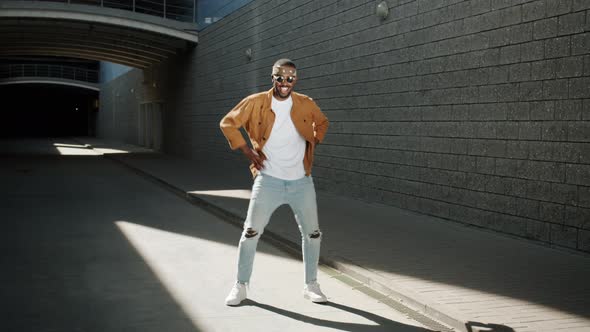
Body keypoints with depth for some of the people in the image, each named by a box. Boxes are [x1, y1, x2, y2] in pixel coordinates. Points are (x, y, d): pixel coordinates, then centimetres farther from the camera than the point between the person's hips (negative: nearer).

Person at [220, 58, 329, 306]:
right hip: (268, 181, -2)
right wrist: (247, 150, -4)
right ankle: (240, 286, 13)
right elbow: (227, 123, 2)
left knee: (312, 234, 7)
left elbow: (322, 123, 21)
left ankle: (311, 285, 23)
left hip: (302, 181, 2)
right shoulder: (255, 103, -7)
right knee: (251, 232, -2)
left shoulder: (306, 104, 0)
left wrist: (313, 144, 6)